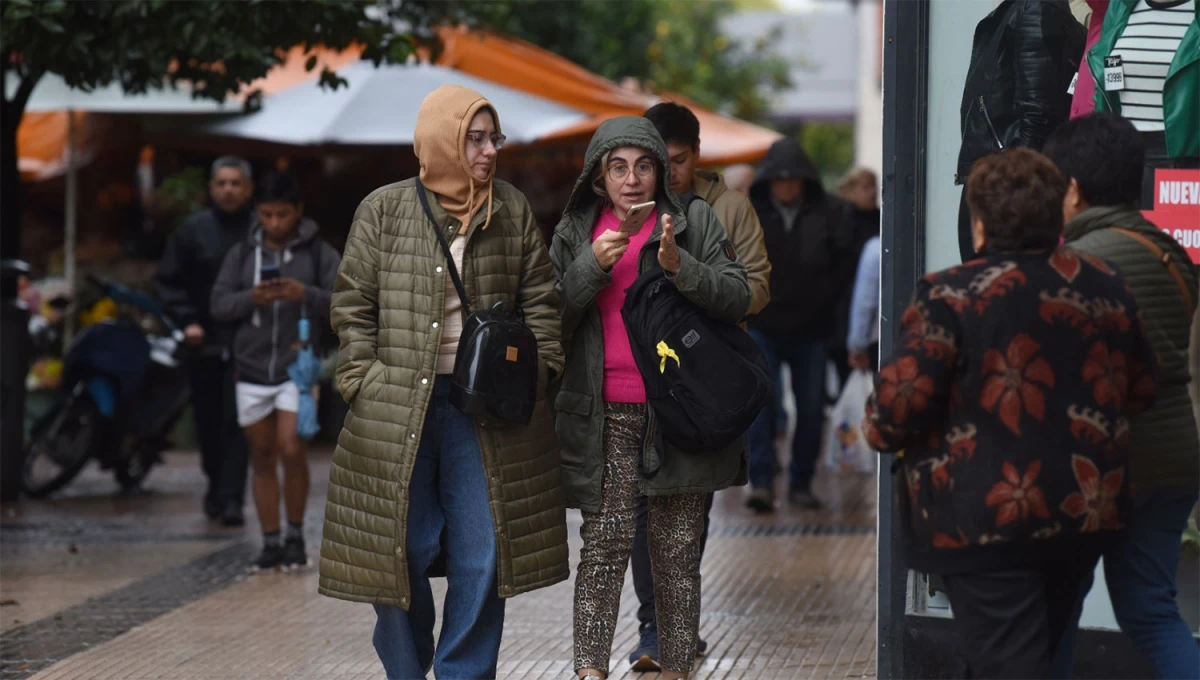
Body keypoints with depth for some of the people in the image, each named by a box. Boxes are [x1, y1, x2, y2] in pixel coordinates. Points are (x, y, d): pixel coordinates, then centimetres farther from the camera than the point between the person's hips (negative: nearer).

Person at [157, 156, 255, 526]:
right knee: (208, 421, 12)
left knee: (236, 420, -11)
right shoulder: (193, 231, 6)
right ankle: (217, 485, 30)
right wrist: (186, 321, -3)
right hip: (205, 342, 3)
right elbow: (170, 282, 9)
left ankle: (231, 496, -11)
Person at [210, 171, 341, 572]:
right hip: (252, 369, 3)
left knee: (291, 448, -16)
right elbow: (219, 305, 5)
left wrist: (306, 295, -23)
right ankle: (271, 543, 13)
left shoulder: (319, 253, 1)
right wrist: (251, 298, -15)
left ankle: (296, 535, 1)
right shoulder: (242, 253, 10)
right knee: (262, 457, 6)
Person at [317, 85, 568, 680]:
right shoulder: (384, 211, 2)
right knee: (400, 552, 2)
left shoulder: (512, 211, 8)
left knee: (481, 557, 1)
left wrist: (537, 373, 1)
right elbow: (353, 305, 5)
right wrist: (362, 381, -3)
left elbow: (540, 301, 11)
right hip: (398, 409, -1)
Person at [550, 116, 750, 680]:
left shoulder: (694, 222, 5)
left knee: (677, 553, 5)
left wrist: (680, 267, -18)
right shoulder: (575, 232, 10)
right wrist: (592, 267, -10)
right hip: (604, 417, 0)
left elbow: (737, 298, -3)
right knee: (604, 545, -8)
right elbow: (551, 320, 5)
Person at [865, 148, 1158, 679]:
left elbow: (901, 400, -17)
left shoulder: (950, 298, -14)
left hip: (987, 521, -6)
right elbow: (1140, 390, 12)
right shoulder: (1106, 287, 4)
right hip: (1088, 512, 6)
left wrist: (880, 432, 4)